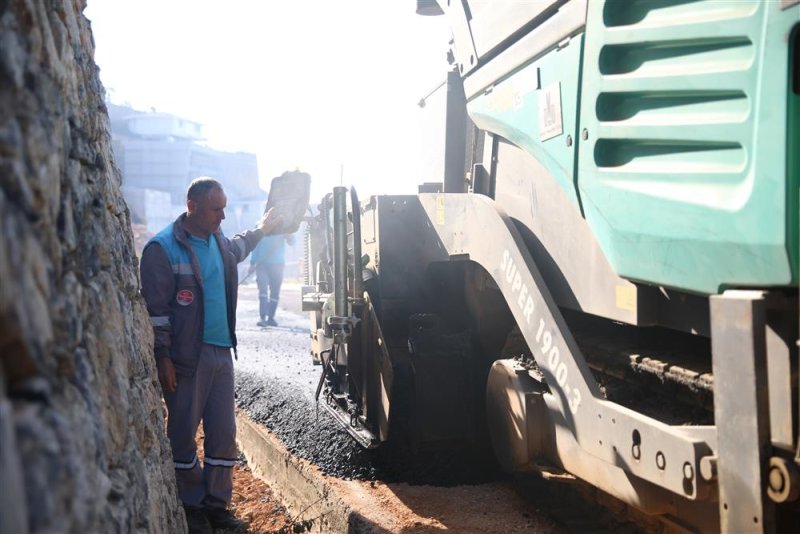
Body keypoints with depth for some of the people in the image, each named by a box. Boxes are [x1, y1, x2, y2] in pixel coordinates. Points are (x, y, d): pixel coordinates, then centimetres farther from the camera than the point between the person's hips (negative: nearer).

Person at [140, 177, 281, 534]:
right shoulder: (163, 248, -12)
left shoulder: (218, 241, 9)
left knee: (223, 433, 9)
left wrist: (261, 230, 45)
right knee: (184, 435, 5)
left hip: (221, 352, 7)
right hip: (186, 357, -7)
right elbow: (155, 308, -13)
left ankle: (217, 504, 21)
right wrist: (162, 357, -15)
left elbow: (236, 248, 36)